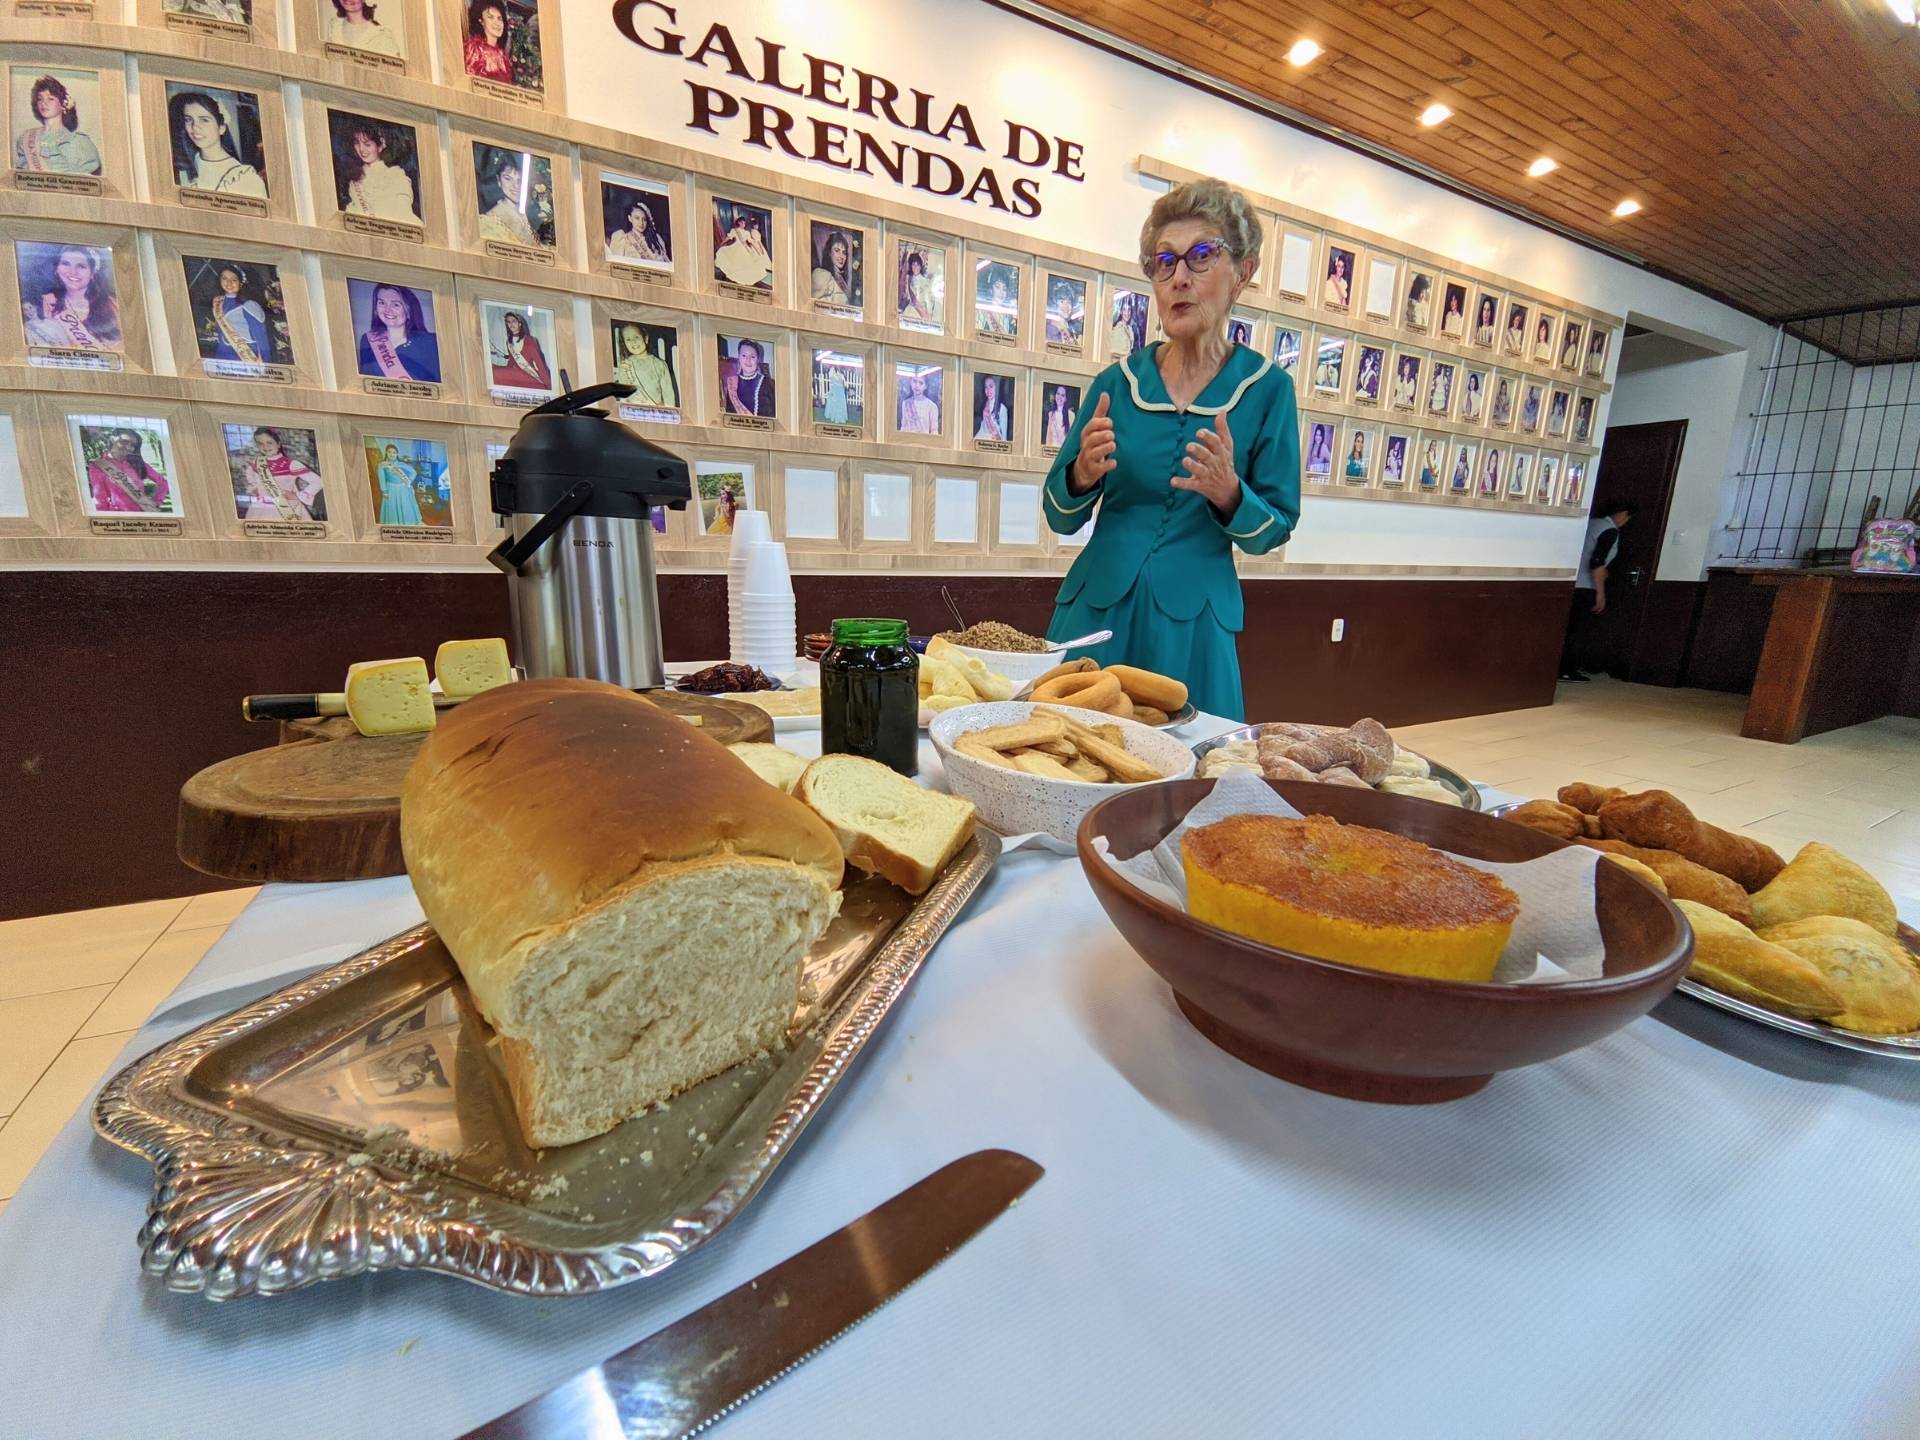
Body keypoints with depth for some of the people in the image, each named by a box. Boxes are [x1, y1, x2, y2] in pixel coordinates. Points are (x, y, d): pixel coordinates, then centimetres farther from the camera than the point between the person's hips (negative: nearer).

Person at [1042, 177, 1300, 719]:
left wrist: (1230, 495, -17)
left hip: (1192, 622, -1)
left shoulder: (1267, 388, 0)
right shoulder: (1117, 381, 3)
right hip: (1097, 609, 2)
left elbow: (1274, 530, 2)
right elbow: (1061, 518, 6)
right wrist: (1082, 474, -15)